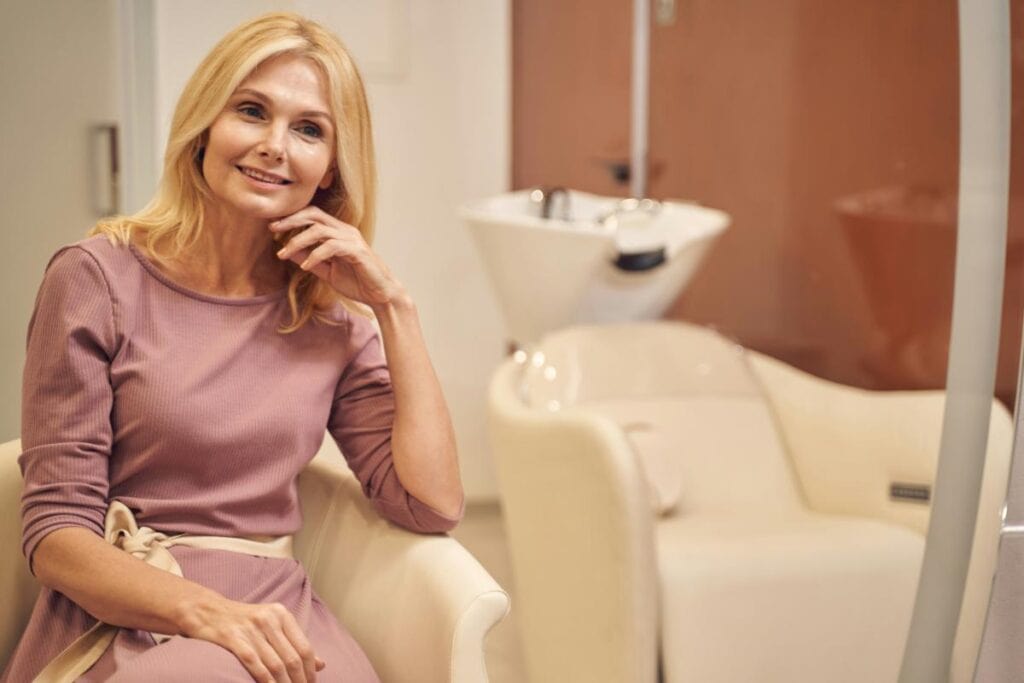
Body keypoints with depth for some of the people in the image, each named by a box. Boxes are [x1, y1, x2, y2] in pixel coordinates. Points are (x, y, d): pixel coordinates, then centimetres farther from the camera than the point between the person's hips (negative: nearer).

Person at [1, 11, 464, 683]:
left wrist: (394, 306, -2)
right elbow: (56, 535, -5)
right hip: (120, 620, -4)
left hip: (274, 619, 4)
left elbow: (433, 503, 2)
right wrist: (203, 609, -23)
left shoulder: (332, 316, 10)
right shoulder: (98, 277, -2)